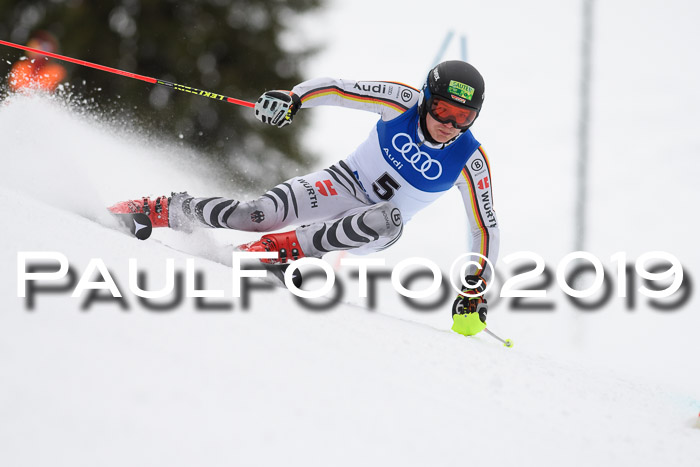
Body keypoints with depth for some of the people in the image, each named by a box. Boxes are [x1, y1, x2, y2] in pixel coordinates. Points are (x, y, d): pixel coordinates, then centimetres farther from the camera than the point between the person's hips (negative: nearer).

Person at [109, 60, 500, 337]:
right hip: (346, 183, 0)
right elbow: (335, 87, -15)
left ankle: (281, 247, -34)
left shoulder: (469, 161, -18)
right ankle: (165, 211, -4)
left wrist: (475, 292, -15)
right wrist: (293, 98, -35)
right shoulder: (405, 102, -17)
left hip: (378, 226, 0)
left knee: (386, 219, -39)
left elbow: (487, 228, -10)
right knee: (261, 212, -23)